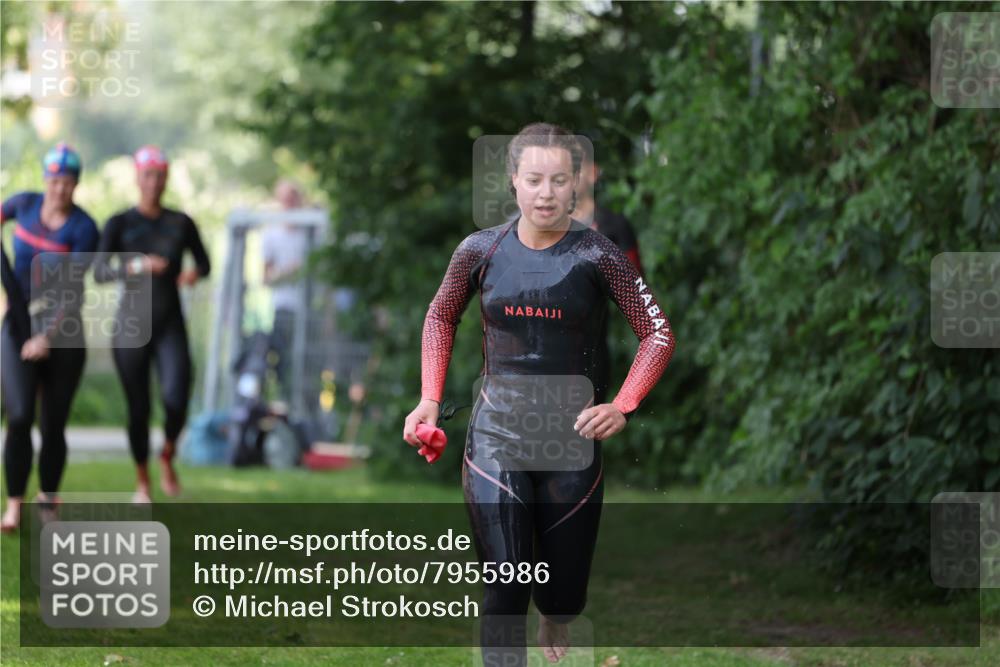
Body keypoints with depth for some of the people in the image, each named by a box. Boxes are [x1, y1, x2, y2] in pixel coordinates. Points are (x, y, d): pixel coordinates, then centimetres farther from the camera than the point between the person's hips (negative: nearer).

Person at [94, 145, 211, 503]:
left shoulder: (181, 223, 3)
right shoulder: (119, 223, -4)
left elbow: (204, 262, 16)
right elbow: (99, 272, -13)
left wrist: (195, 273, -9)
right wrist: (136, 266, -30)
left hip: (171, 327, 1)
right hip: (131, 328, -1)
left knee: (176, 398, -18)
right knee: (138, 409, 2)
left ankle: (167, 458, 12)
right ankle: (142, 482, 22)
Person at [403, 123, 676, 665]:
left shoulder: (597, 256, -7)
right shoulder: (481, 250, -1)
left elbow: (658, 333, -3)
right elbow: (441, 317, 16)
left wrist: (622, 407, -15)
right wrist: (430, 399, 6)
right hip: (495, 442, 0)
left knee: (564, 591, 9)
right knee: (505, 591, -10)